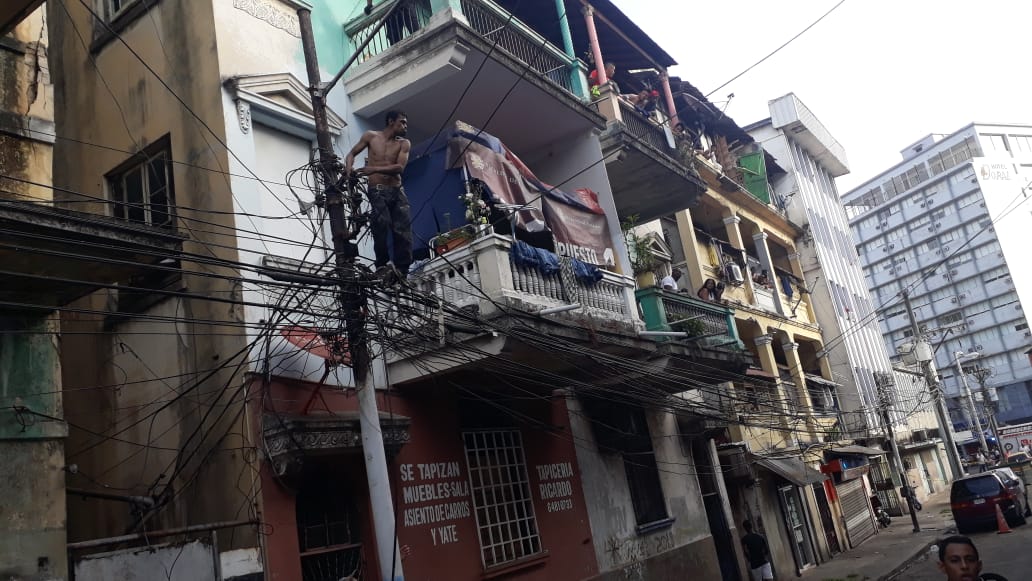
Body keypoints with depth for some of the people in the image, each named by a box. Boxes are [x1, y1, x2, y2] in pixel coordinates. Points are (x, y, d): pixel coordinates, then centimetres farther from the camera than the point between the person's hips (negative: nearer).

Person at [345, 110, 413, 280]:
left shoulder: (404, 143, 9)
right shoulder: (371, 136, 10)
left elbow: (400, 167, -5)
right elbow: (352, 153, 16)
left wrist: (375, 169, -19)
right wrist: (349, 169, -7)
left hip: (397, 191, 2)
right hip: (377, 190, -2)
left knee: (403, 231, -10)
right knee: (381, 222, -28)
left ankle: (401, 270, -9)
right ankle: (381, 264, -21)